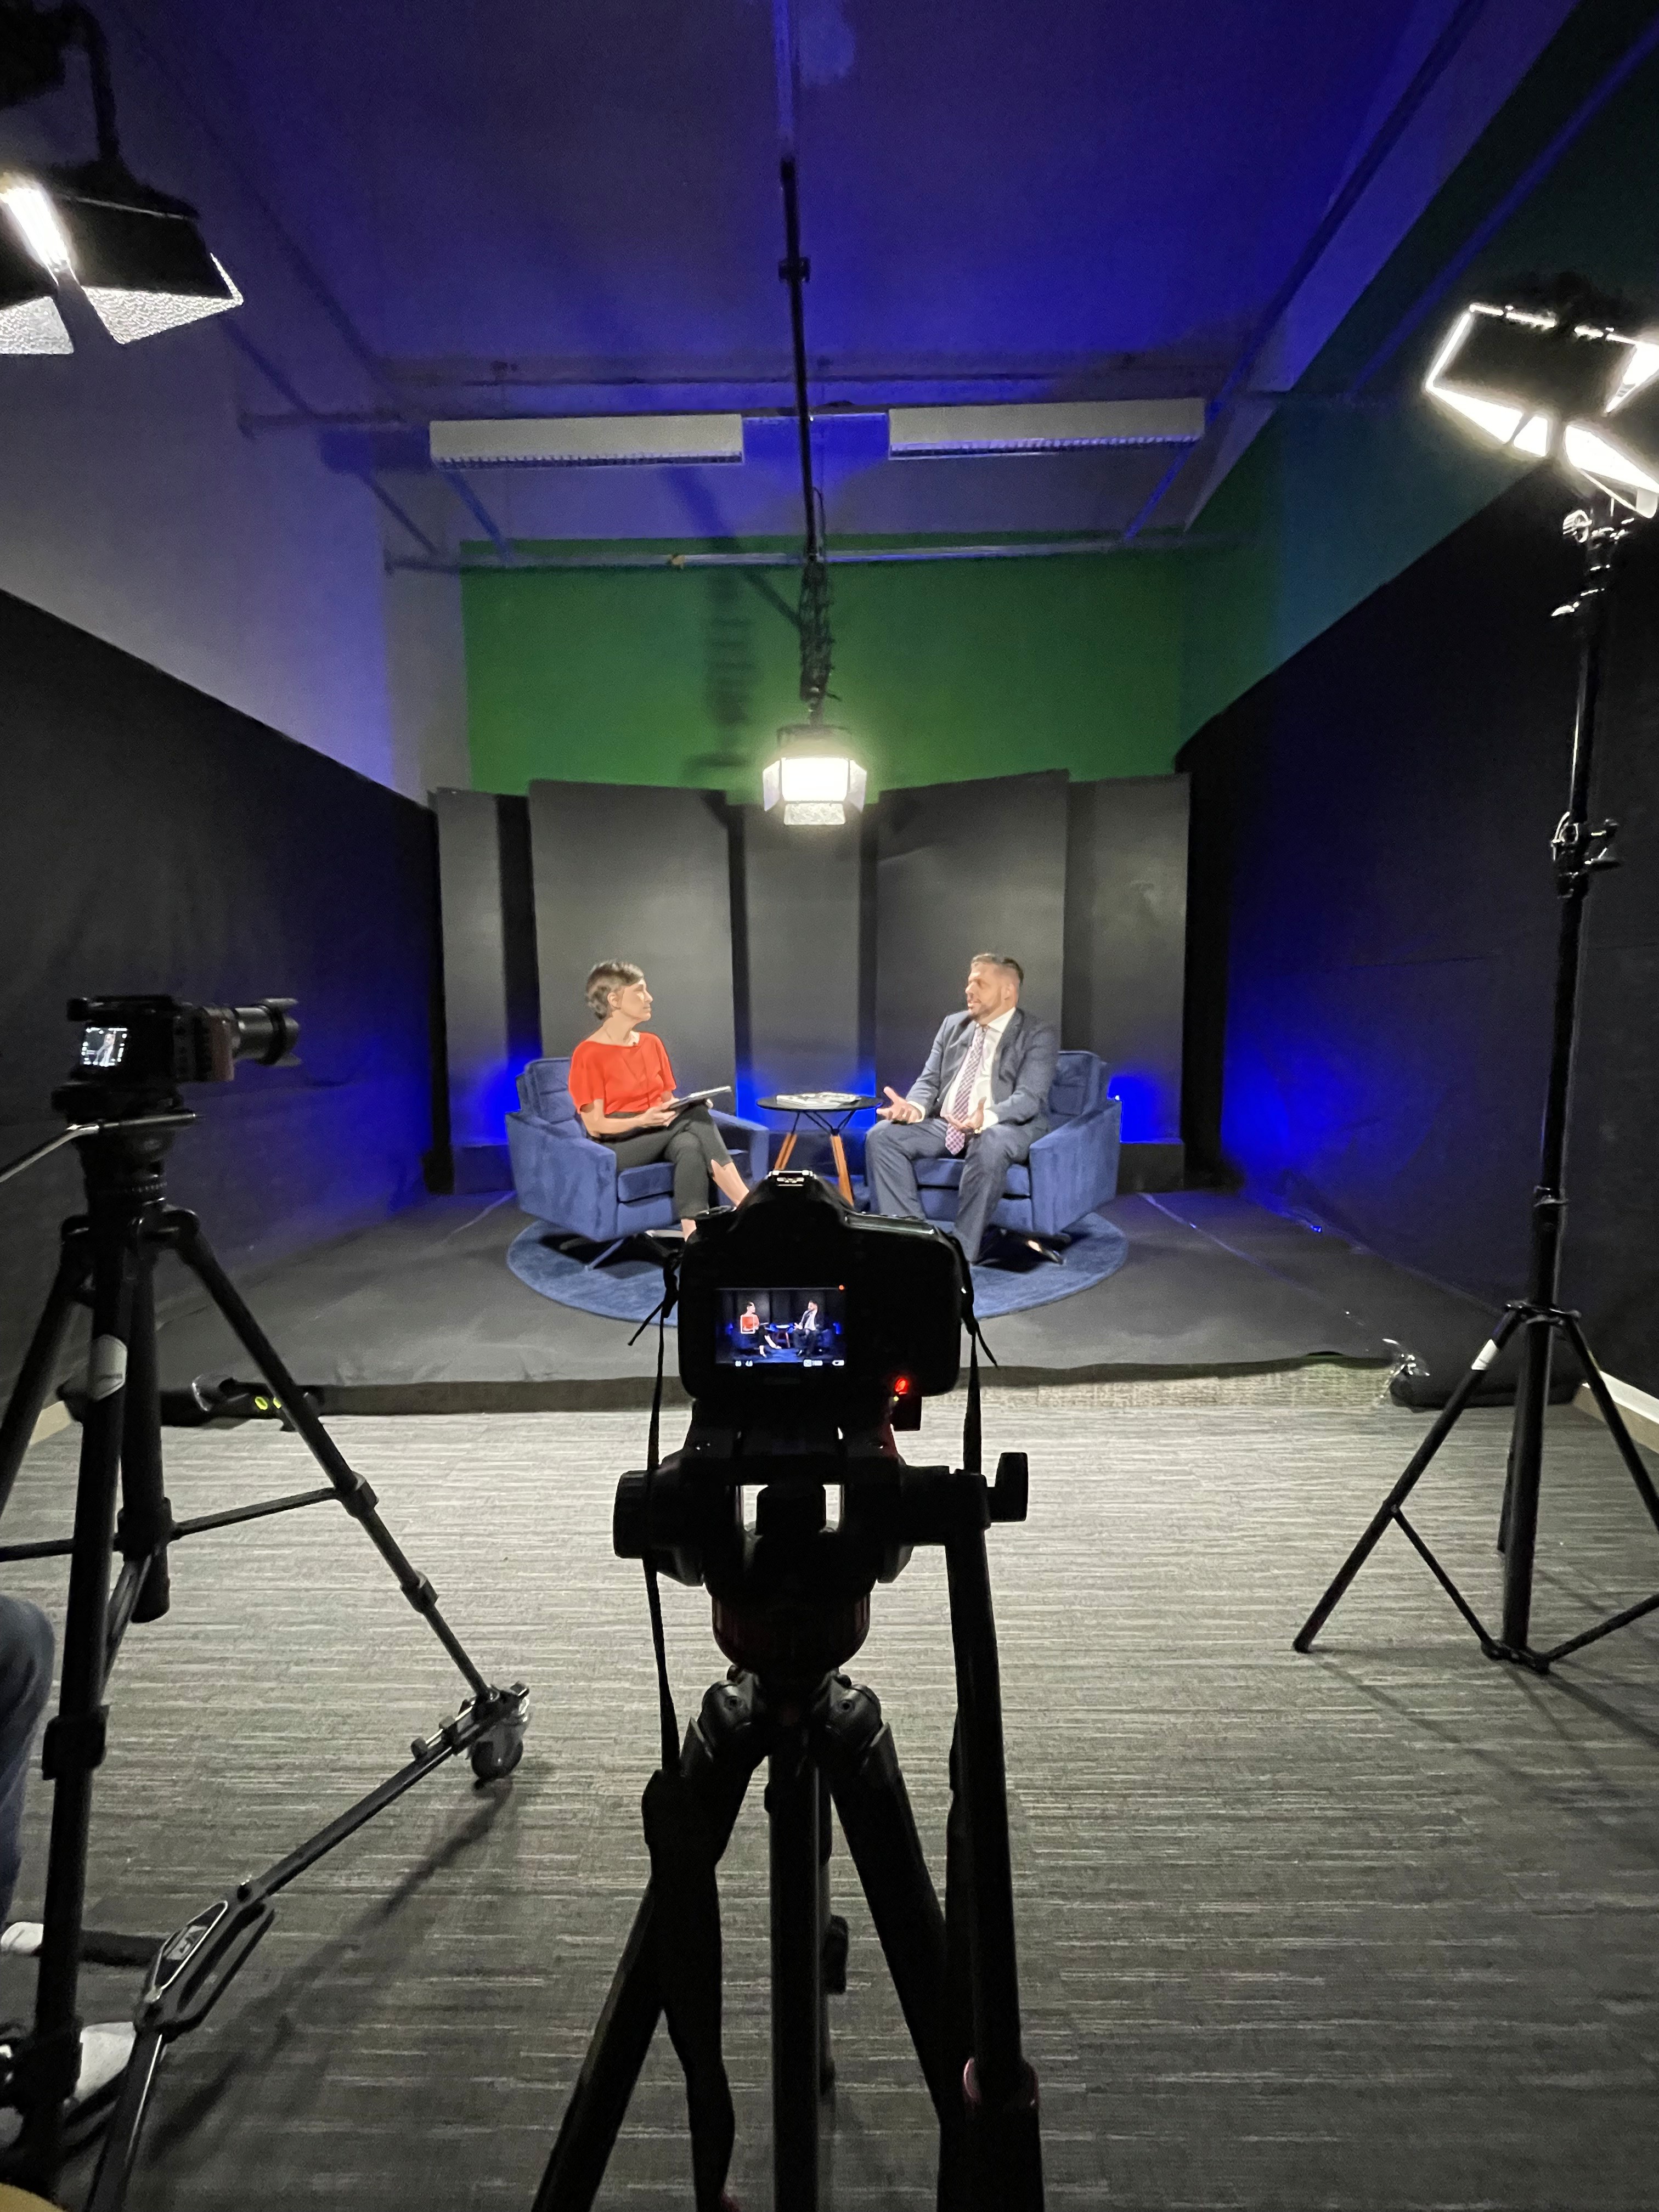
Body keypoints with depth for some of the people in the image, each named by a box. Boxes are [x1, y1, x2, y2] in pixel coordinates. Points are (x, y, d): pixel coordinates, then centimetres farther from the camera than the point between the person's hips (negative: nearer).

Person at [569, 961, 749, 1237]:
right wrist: (643, 1121, -28)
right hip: (618, 1144, -6)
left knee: (691, 1147, -31)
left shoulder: (652, 1044, 10)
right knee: (697, 1117, -29)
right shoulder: (588, 1054, -10)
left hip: (662, 1136, 6)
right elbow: (595, 1126, -12)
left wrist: (689, 1105, -9)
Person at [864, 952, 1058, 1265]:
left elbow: (1029, 1098, -16)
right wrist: (915, 1107, -14)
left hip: (1007, 1127, -5)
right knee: (882, 1135, -17)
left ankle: (963, 1250, -29)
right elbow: (929, 1081, 11)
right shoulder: (953, 1025, 14)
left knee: (989, 1147, -40)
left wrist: (986, 1118, -37)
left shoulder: (1039, 1036, -4)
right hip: (945, 1125, 5)